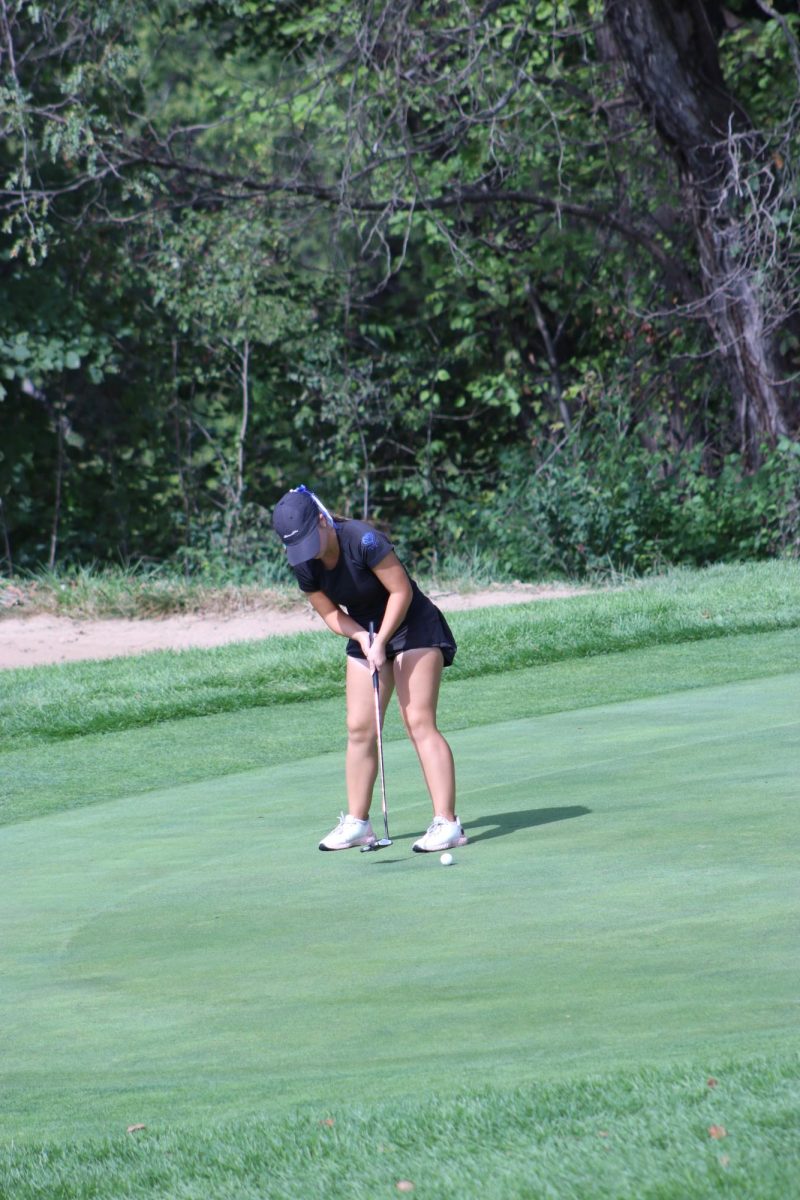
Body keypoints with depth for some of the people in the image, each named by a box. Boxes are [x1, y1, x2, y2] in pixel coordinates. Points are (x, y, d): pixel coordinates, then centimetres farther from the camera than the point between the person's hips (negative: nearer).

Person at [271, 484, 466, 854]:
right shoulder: (304, 566, -9)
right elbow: (330, 612, 2)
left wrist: (381, 642, -22)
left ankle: (446, 822, -17)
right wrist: (362, 637, -16)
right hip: (366, 635, 6)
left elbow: (401, 590, -22)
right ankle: (357, 823, 12)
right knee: (359, 727, 3)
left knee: (419, 722, -14)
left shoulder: (363, 540, -27)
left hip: (411, 626, -6)